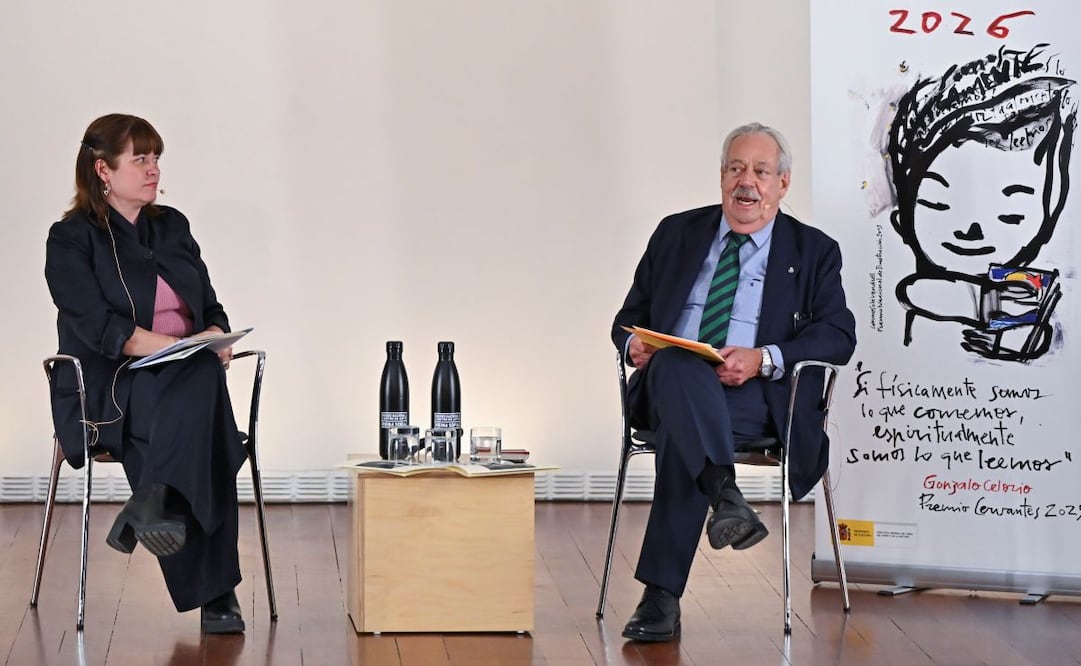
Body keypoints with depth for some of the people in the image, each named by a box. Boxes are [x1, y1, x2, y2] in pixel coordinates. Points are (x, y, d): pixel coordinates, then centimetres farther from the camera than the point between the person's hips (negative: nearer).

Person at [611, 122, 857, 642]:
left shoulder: (813, 251, 14)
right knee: (675, 364, -37)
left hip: (758, 394, -2)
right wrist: (634, 344, -5)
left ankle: (661, 596, -40)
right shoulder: (677, 233, 21)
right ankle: (724, 494, -57)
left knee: (681, 427, -37)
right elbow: (630, 316, 22)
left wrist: (762, 359, -16)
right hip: (668, 386, 2)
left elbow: (838, 335, 1)